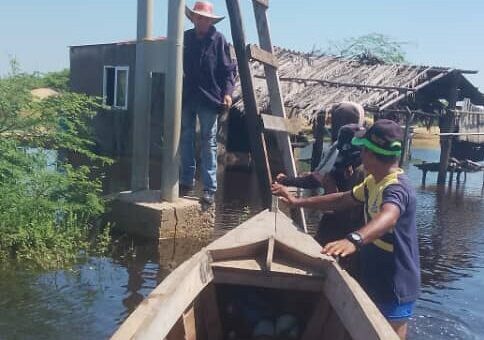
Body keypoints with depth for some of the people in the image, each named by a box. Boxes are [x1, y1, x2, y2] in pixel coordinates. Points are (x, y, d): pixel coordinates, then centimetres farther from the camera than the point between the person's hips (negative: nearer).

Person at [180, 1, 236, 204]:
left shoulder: (218, 40, -2)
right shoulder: (185, 38, 7)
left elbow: (228, 69, -4)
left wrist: (227, 92, -16)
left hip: (209, 98, -4)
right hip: (186, 97, 4)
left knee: (208, 142, 0)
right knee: (186, 139, 9)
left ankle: (209, 188, 3)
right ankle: (187, 180, 21)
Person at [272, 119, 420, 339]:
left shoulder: (396, 188, -28)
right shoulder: (373, 182, 4)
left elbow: (387, 218, -50)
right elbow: (342, 200, 16)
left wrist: (354, 239, -69)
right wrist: (297, 202, 11)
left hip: (395, 287, -9)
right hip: (375, 281, 10)